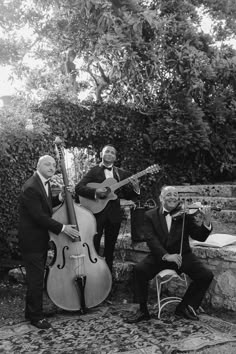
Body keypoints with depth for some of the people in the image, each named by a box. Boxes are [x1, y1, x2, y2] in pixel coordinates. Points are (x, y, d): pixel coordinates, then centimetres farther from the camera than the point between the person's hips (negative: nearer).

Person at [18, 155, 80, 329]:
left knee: (37, 277, 19)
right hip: (32, 241, -10)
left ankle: (31, 311, 35)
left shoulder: (44, 183, 8)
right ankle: (36, 316, 15)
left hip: (41, 239, 10)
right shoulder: (31, 188, -23)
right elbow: (39, 216, -27)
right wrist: (63, 228, -25)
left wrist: (60, 198, 2)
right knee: (36, 279, -1)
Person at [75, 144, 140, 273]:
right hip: (96, 211, -3)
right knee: (93, 247, -1)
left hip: (114, 215, 4)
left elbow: (127, 196, 11)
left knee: (110, 248, 11)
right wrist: (95, 191, -24)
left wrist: (135, 188, -10)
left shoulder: (121, 173, 12)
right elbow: (78, 188, -10)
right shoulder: (93, 171, 1)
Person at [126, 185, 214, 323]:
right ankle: (143, 310, -5)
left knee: (207, 275, -18)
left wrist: (206, 220, -26)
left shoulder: (186, 214, 0)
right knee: (139, 269, -26)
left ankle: (184, 307, 5)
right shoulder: (150, 215, 0)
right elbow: (151, 239, -12)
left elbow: (200, 237, -6)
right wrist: (166, 255, -27)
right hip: (159, 255, -1)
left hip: (183, 255, 1)